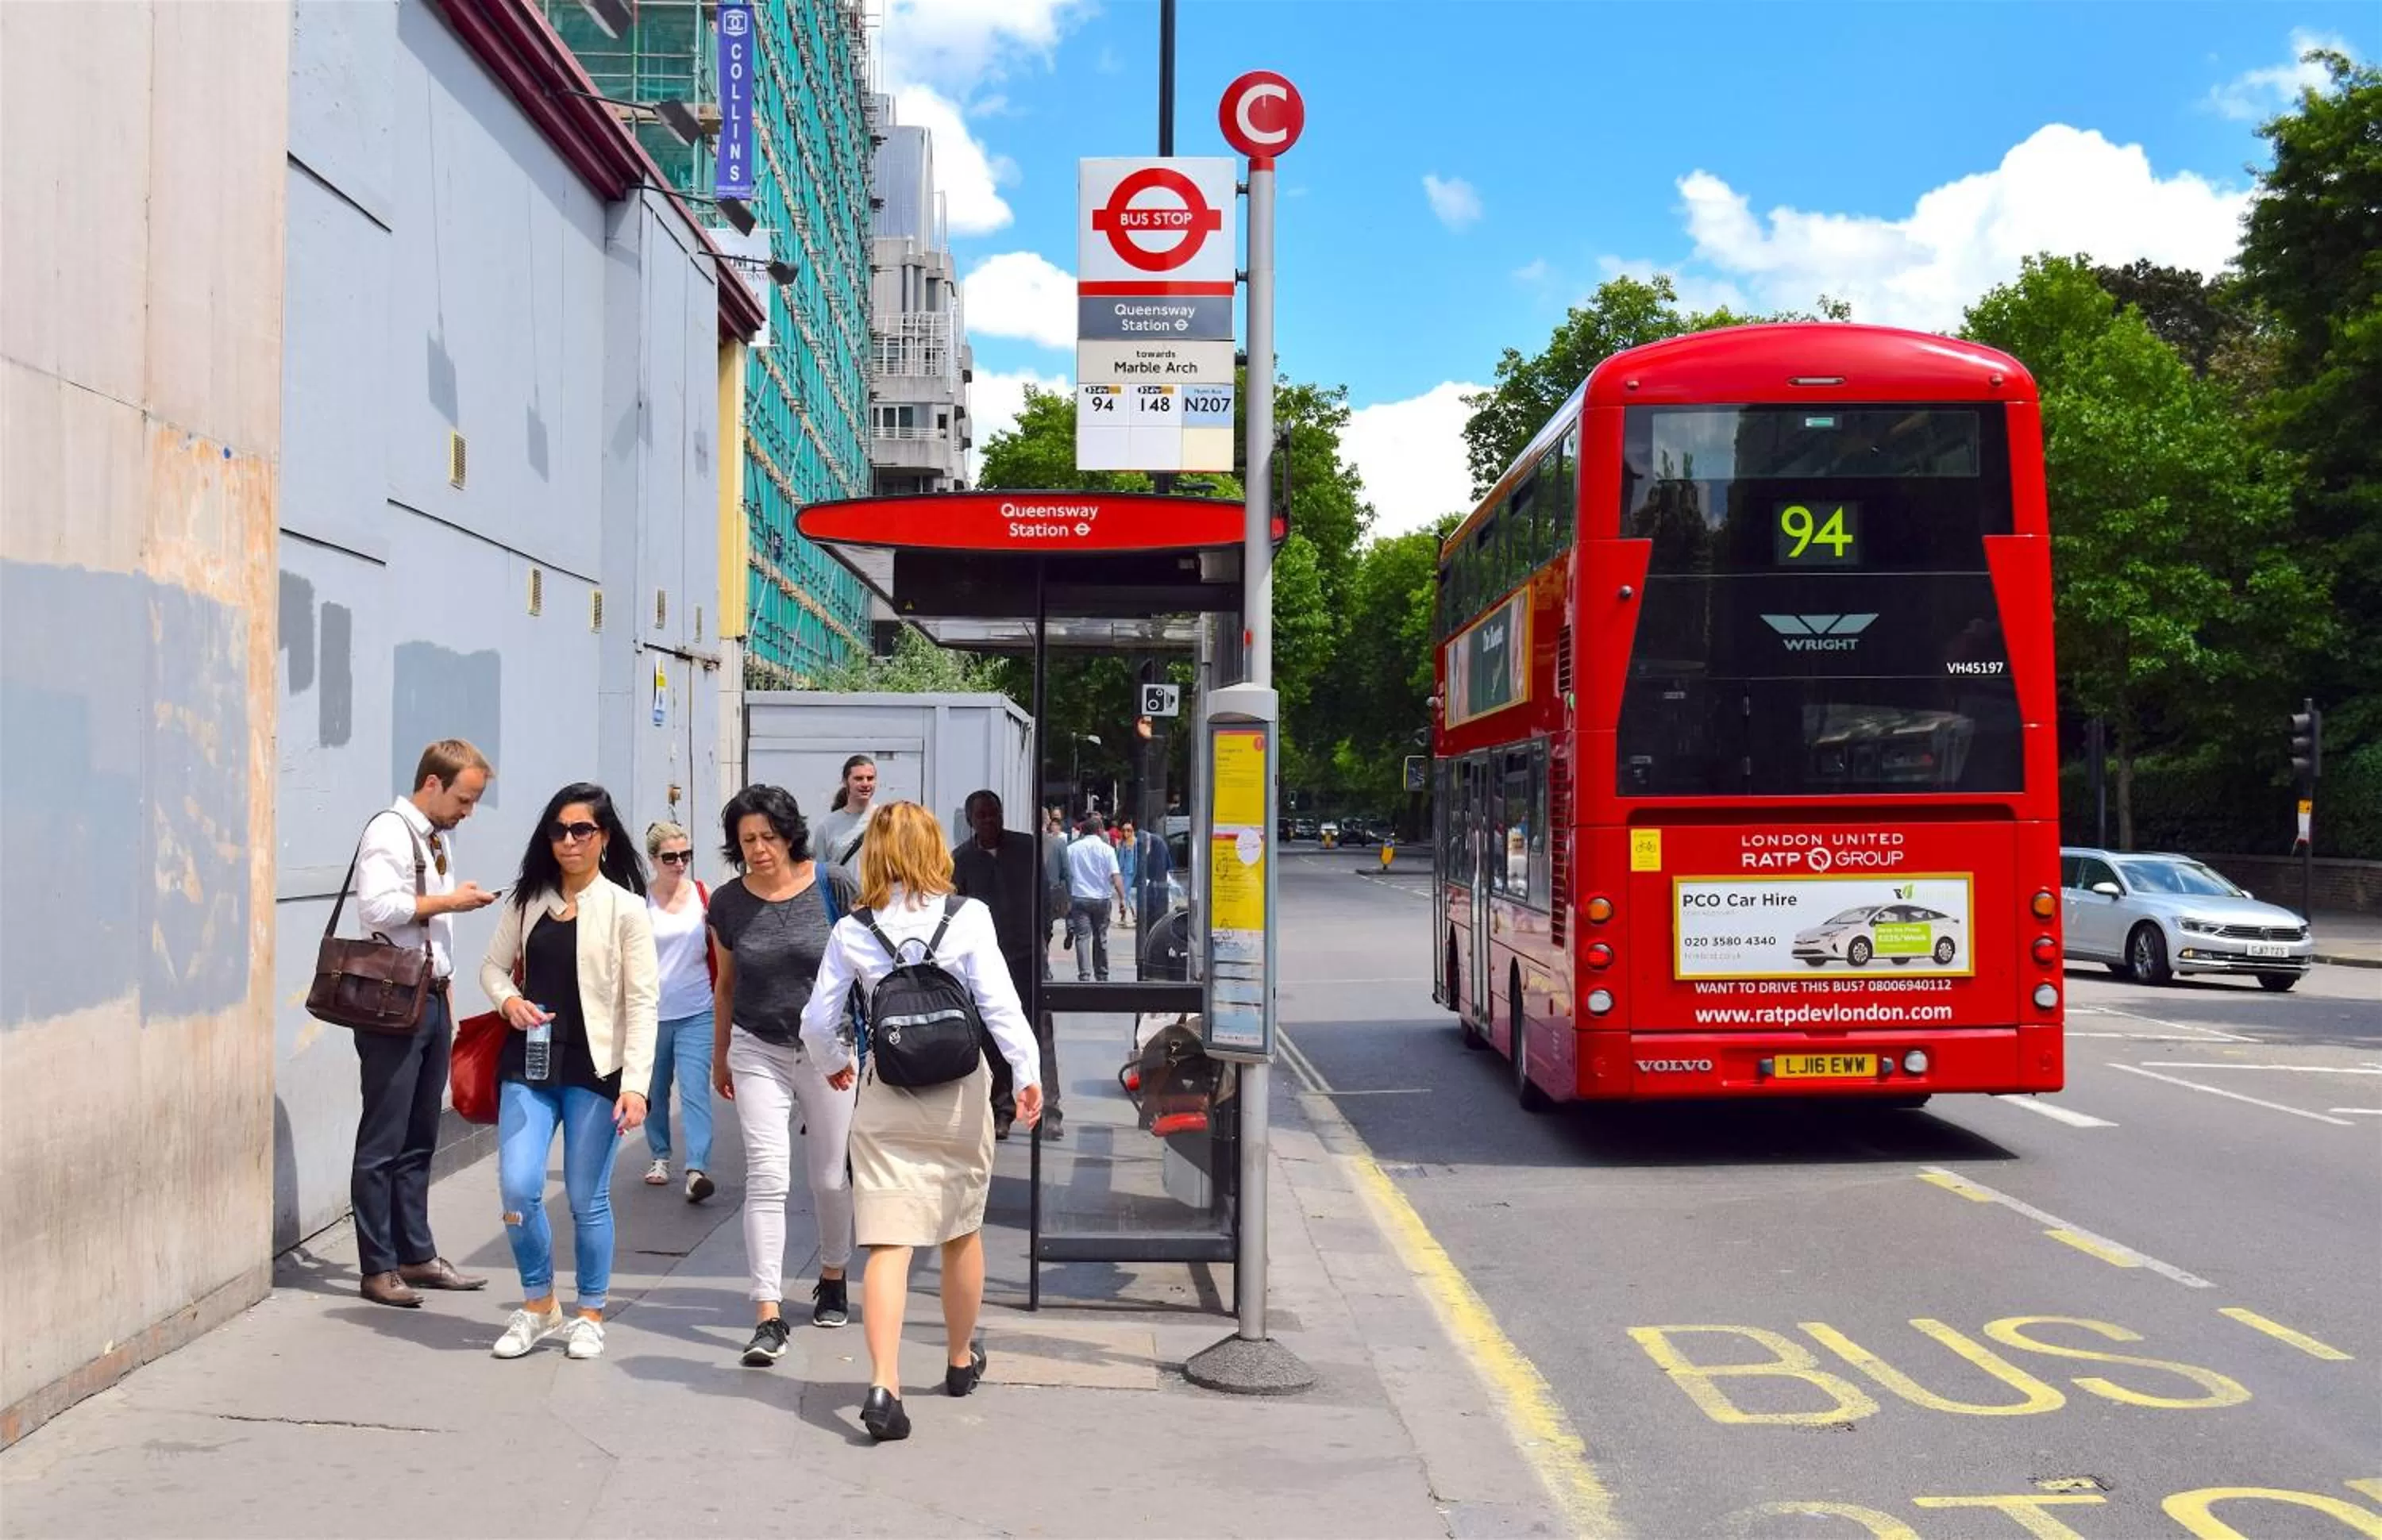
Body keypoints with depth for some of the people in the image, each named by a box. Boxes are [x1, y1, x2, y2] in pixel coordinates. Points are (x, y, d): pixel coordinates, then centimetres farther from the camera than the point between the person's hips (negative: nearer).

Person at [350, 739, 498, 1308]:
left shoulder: (440, 840, 18)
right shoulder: (389, 832, -9)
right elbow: (378, 907, -22)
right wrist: (448, 900, -15)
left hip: (433, 999, 9)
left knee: (420, 1138, 13)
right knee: (384, 1142, -3)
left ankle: (417, 1255, 20)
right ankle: (378, 1268, 3)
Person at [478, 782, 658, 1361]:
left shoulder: (624, 909, -5)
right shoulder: (528, 900, 7)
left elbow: (642, 1001, -8)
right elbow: (493, 965, 16)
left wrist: (635, 1083, -15)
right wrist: (509, 1000, -8)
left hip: (594, 1069, -3)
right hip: (529, 1063, 3)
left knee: (587, 1198, 5)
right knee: (517, 1189, -3)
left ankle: (590, 1314, 23)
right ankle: (538, 1305, 20)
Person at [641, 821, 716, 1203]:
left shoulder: (703, 895, 1)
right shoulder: (637, 902, -3)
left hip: (696, 1013, -1)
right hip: (652, 1011, 1)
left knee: (695, 1090, -11)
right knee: (655, 1091, 15)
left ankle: (697, 1170, -16)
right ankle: (660, 1156, 33)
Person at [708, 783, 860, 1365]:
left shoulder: (830, 888, -8)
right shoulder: (728, 903, -1)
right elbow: (727, 984, 11)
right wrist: (720, 1057, 17)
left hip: (827, 1050, -1)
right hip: (758, 1052, 1)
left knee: (830, 1177, 11)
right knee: (767, 1177, -10)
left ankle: (833, 1276, 38)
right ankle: (769, 1316, -9)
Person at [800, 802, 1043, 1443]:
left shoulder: (852, 931, -1)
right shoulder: (969, 917, -6)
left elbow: (817, 1020, 3)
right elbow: (999, 1003, -13)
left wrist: (836, 1064, 21)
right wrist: (1027, 1072, -8)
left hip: (885, 1100, 0)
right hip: (960, 1093, 0)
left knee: (888, 1244, -2)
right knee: (962, 1231, 19)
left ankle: (883, 1385, -17)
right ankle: (960, 1360, 36)